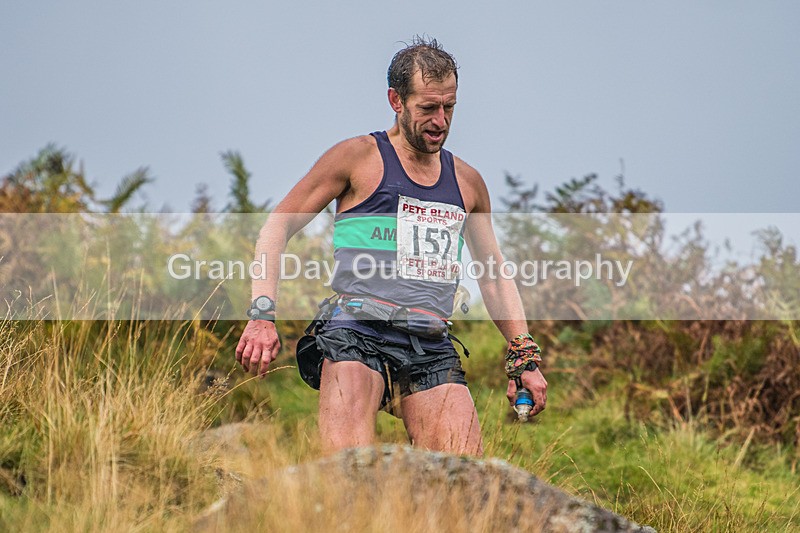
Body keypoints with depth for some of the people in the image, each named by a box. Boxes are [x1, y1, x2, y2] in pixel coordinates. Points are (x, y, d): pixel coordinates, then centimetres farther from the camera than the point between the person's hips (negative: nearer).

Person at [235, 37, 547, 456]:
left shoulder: (467, 181, 20)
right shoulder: (359, 158, 6)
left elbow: (494, 275, 28)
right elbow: (276, 228, 5)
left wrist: (524, 358, 19)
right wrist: (263, 315, -8)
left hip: (432, 348, 4)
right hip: (359, 331, -4)